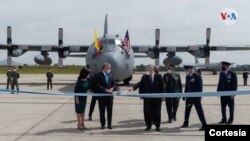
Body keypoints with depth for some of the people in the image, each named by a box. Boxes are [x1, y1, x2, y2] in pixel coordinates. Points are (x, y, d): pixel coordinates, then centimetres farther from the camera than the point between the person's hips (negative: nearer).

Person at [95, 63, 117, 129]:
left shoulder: (110, 75, 10)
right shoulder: (99, 75, -6)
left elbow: (114, 84, 11)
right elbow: (98, 85, -14)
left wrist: (112, 88, -10)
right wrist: (105, 90, -22)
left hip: (109, 96, 4)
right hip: (102, 96, -4)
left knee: (110, 111, 6)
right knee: (102, 111, 5)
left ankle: (109, 124, 15)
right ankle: (103, 124, 16)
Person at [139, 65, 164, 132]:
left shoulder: (158, 76, 3)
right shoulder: (144, 77, 4)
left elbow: (162, 86, 3)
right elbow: (141, 86, 7)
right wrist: (141, 94, -1)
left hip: (157, 97, 0)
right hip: (147, 97, 1)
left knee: (157, 112, 4)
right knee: (147, 112, 1)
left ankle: (157, 126, 13)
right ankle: (148, 125, 12)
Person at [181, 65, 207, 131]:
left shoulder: (197, 76, -11)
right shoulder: (187, 76, 10)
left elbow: (200, 87, -14)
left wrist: (199, 97, -18)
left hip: (196, 97, -7)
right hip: (189, 97, 7)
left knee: (199, 111, -6)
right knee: (187, 110, 16)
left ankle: (204, 125, -2)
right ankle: (186, 123, 31)